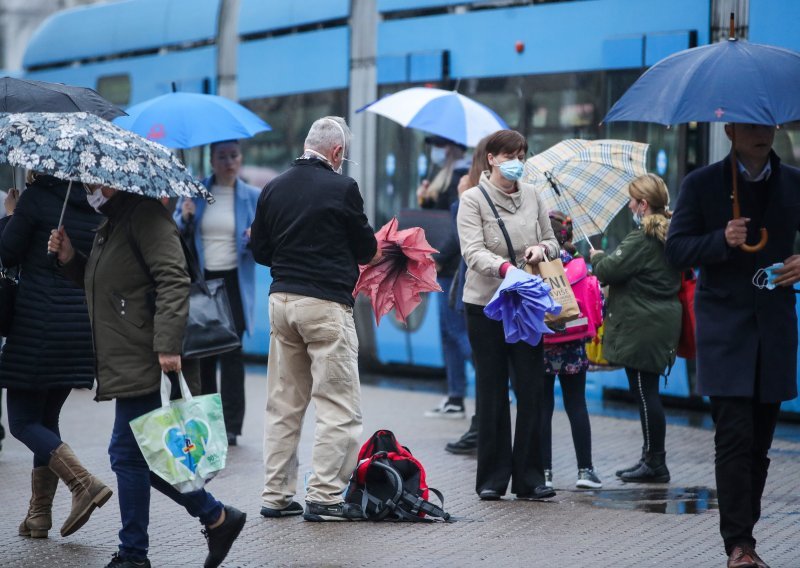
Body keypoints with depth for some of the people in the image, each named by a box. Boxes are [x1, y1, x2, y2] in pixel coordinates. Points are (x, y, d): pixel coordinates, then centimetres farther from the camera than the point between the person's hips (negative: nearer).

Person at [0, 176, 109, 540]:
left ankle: (84, 484, -18)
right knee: (47, 417, 16)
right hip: (84, 326, 6)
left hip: (39, 324, -6)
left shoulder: (36, 198, -10)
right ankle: (39, 514, 15)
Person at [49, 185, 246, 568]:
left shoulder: (145, 214, -11)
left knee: (127, 454, -5)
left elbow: (173, 280, -21)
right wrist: (70, 259, 12)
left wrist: (168, 345, -28)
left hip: (139, 361, -11)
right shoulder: (108, 225, 21)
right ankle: (216, 517, 18)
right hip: (120, 361, 11)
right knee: (137, 455, 11)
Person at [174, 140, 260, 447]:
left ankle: (231, 426, -3)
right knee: (203, 352, 4)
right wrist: (185, 218, -13)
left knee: (231, 352, -5)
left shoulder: (253, 197, 5)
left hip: (234, 282, -1)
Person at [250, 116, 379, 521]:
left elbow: (260, 251, 12)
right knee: (338, 404, 0)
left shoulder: (273, 189, 7)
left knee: (283, 403, 12)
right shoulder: (342, 188, -9)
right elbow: (366, 250, -2)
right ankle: (324, 496, -3)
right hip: (326, 303, -6)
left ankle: (276, 495, 15)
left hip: (281, 298, 6)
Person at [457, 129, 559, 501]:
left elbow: (552, 240, 19)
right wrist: (504, 267, -34)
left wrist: (542, 248, -5)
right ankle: (491, 479, 8)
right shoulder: (473, 200, -3)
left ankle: (529, 477, 6)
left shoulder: (531, 196, 10)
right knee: (492, 391, 2)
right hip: (485, 303, -3)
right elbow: (473, 252, -16)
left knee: (531, 389, 0)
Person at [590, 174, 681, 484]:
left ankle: (655, 464, 2)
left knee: (645, 393, -3)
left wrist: (597, 257, 7)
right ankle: (651, 459, 20)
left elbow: (608, 270, -18)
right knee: (646, 392, 15)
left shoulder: (642, 239, -17)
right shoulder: (669, 235, 12)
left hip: (642, 327, -10)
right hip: (663, 322, 10)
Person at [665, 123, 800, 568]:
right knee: (734, 438, -11)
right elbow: (677, 250, -1)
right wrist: (722, 241, -18)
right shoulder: (702, 184, 1)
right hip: (725, 327, -3)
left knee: (760, 443, 9)